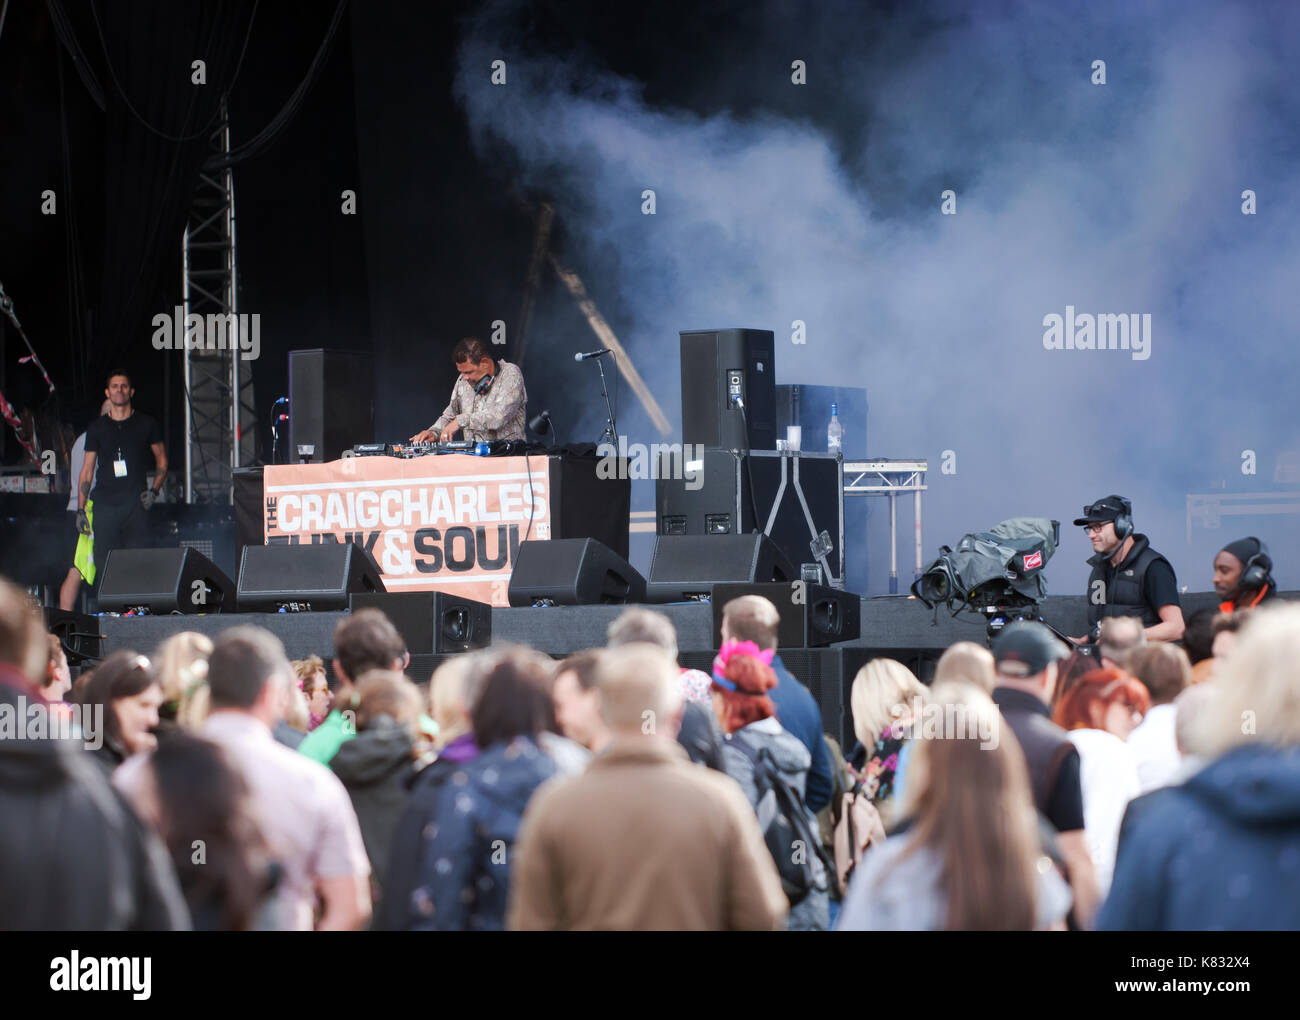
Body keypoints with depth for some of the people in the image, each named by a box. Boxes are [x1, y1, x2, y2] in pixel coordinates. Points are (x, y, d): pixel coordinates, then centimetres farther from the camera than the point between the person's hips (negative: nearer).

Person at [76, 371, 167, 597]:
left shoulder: (146, 424, 10)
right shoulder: (97, 428, 12)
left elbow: (162, 461, 16)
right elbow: (86, 471, 13)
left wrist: (154, 491, -1)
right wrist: (80, 509, 6)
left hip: (135, 502, -1)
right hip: (105, 504, 1)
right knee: (103, 564, -5)